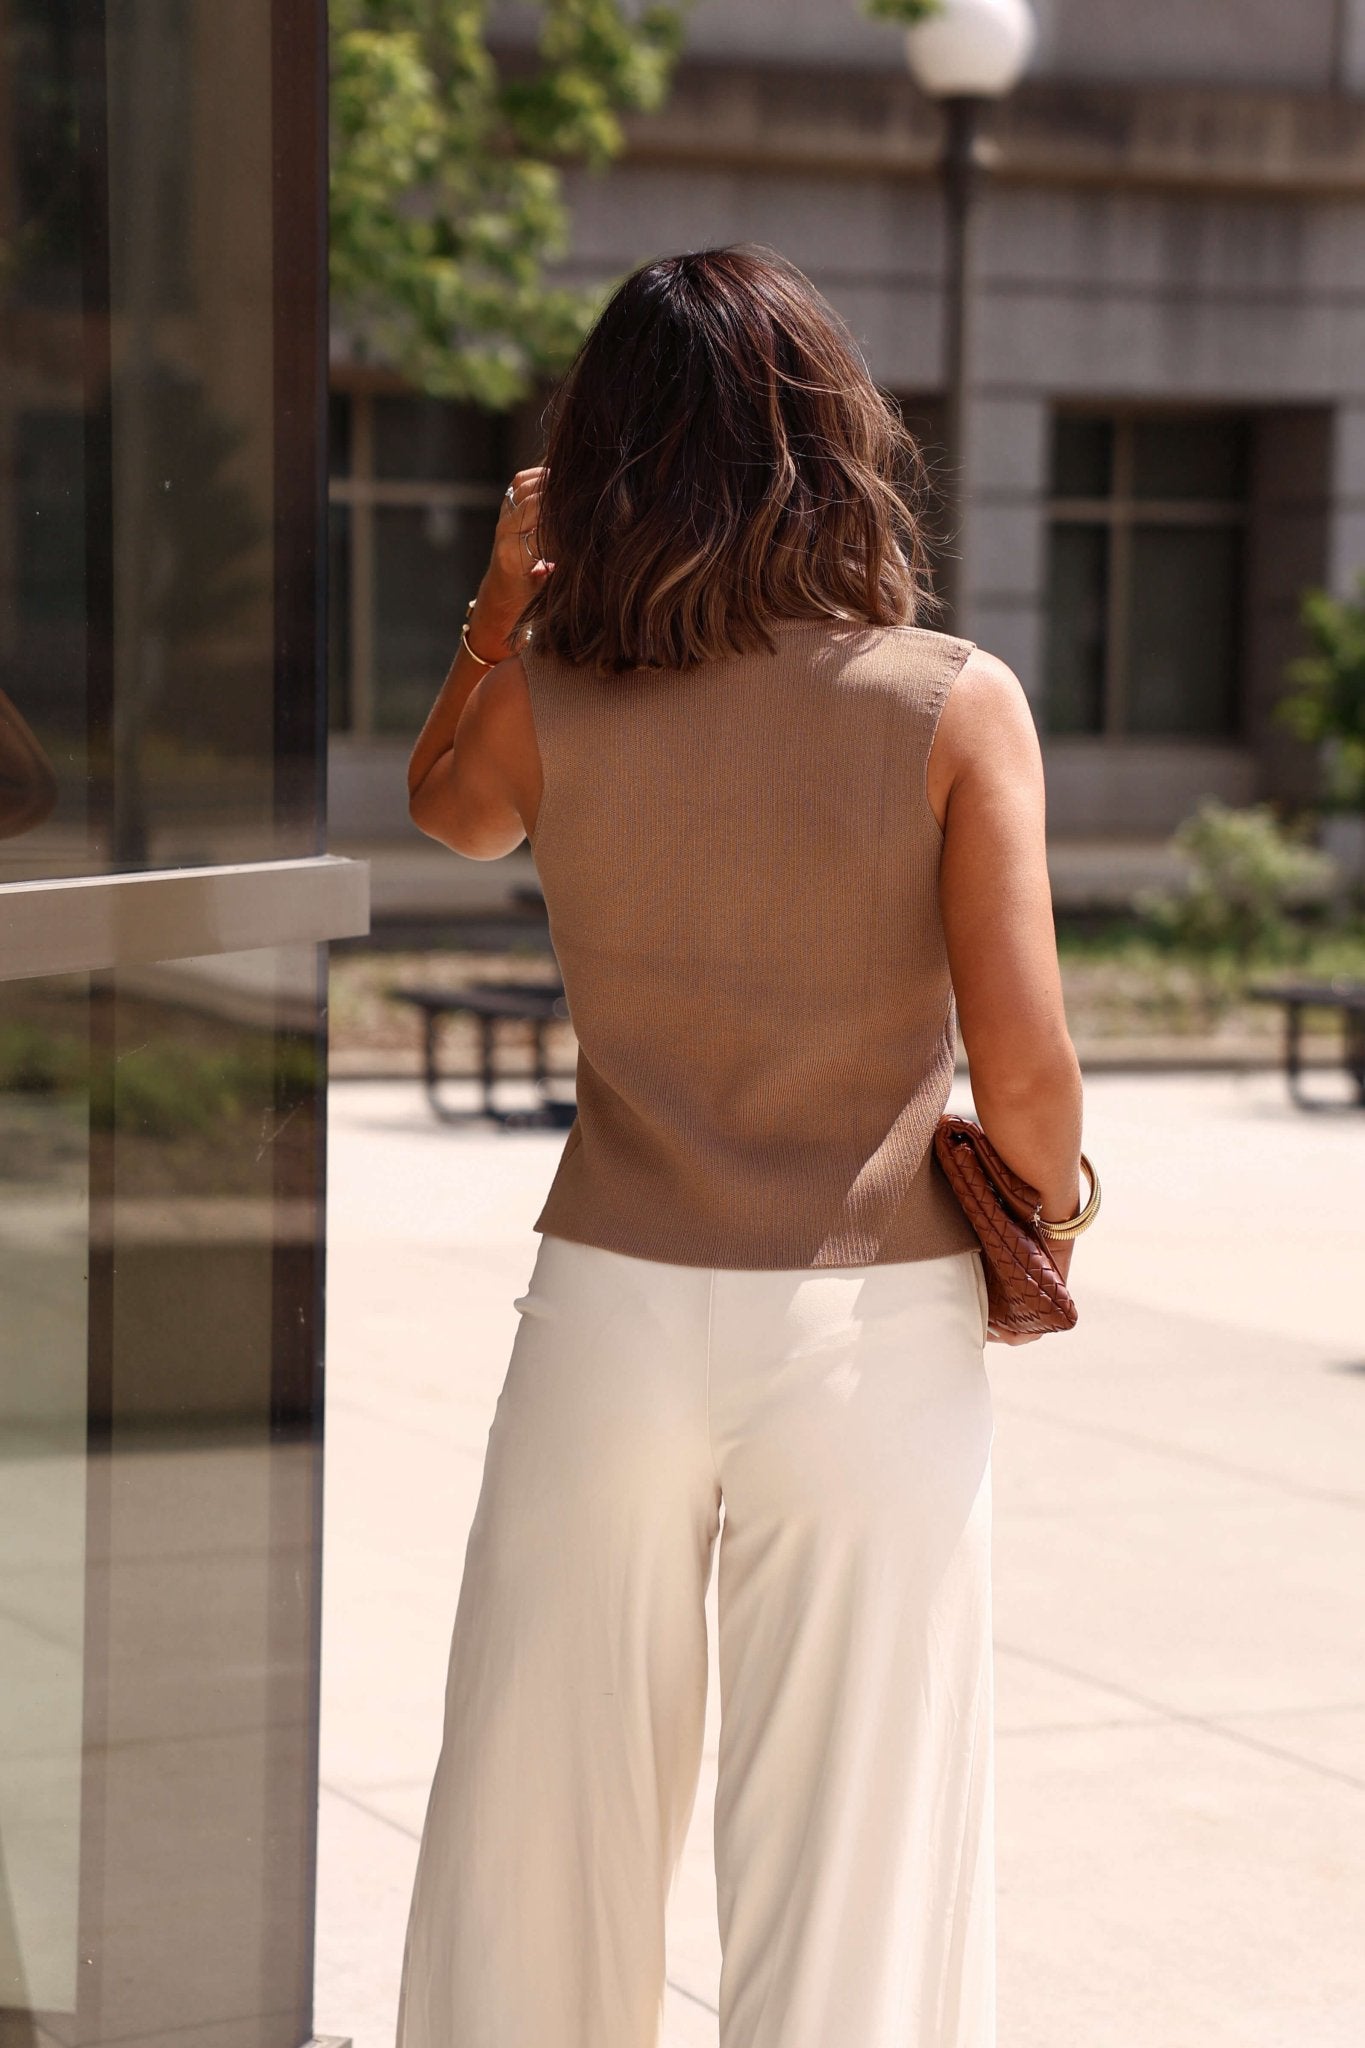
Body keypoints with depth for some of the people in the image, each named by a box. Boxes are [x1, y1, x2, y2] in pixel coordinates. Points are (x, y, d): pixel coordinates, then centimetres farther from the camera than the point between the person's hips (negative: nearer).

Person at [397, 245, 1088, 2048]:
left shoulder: (548, 702, -3)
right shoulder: (953, 702, -9)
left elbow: (448, 811, 21)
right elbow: (1025, 1066, -12)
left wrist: (503, 599, 20)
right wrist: (1038, 1234, 6)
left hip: (613, 1309, 2)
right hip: (870, 1331, -2)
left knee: (544, 1836, 14)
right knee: (849, 1854, 8)